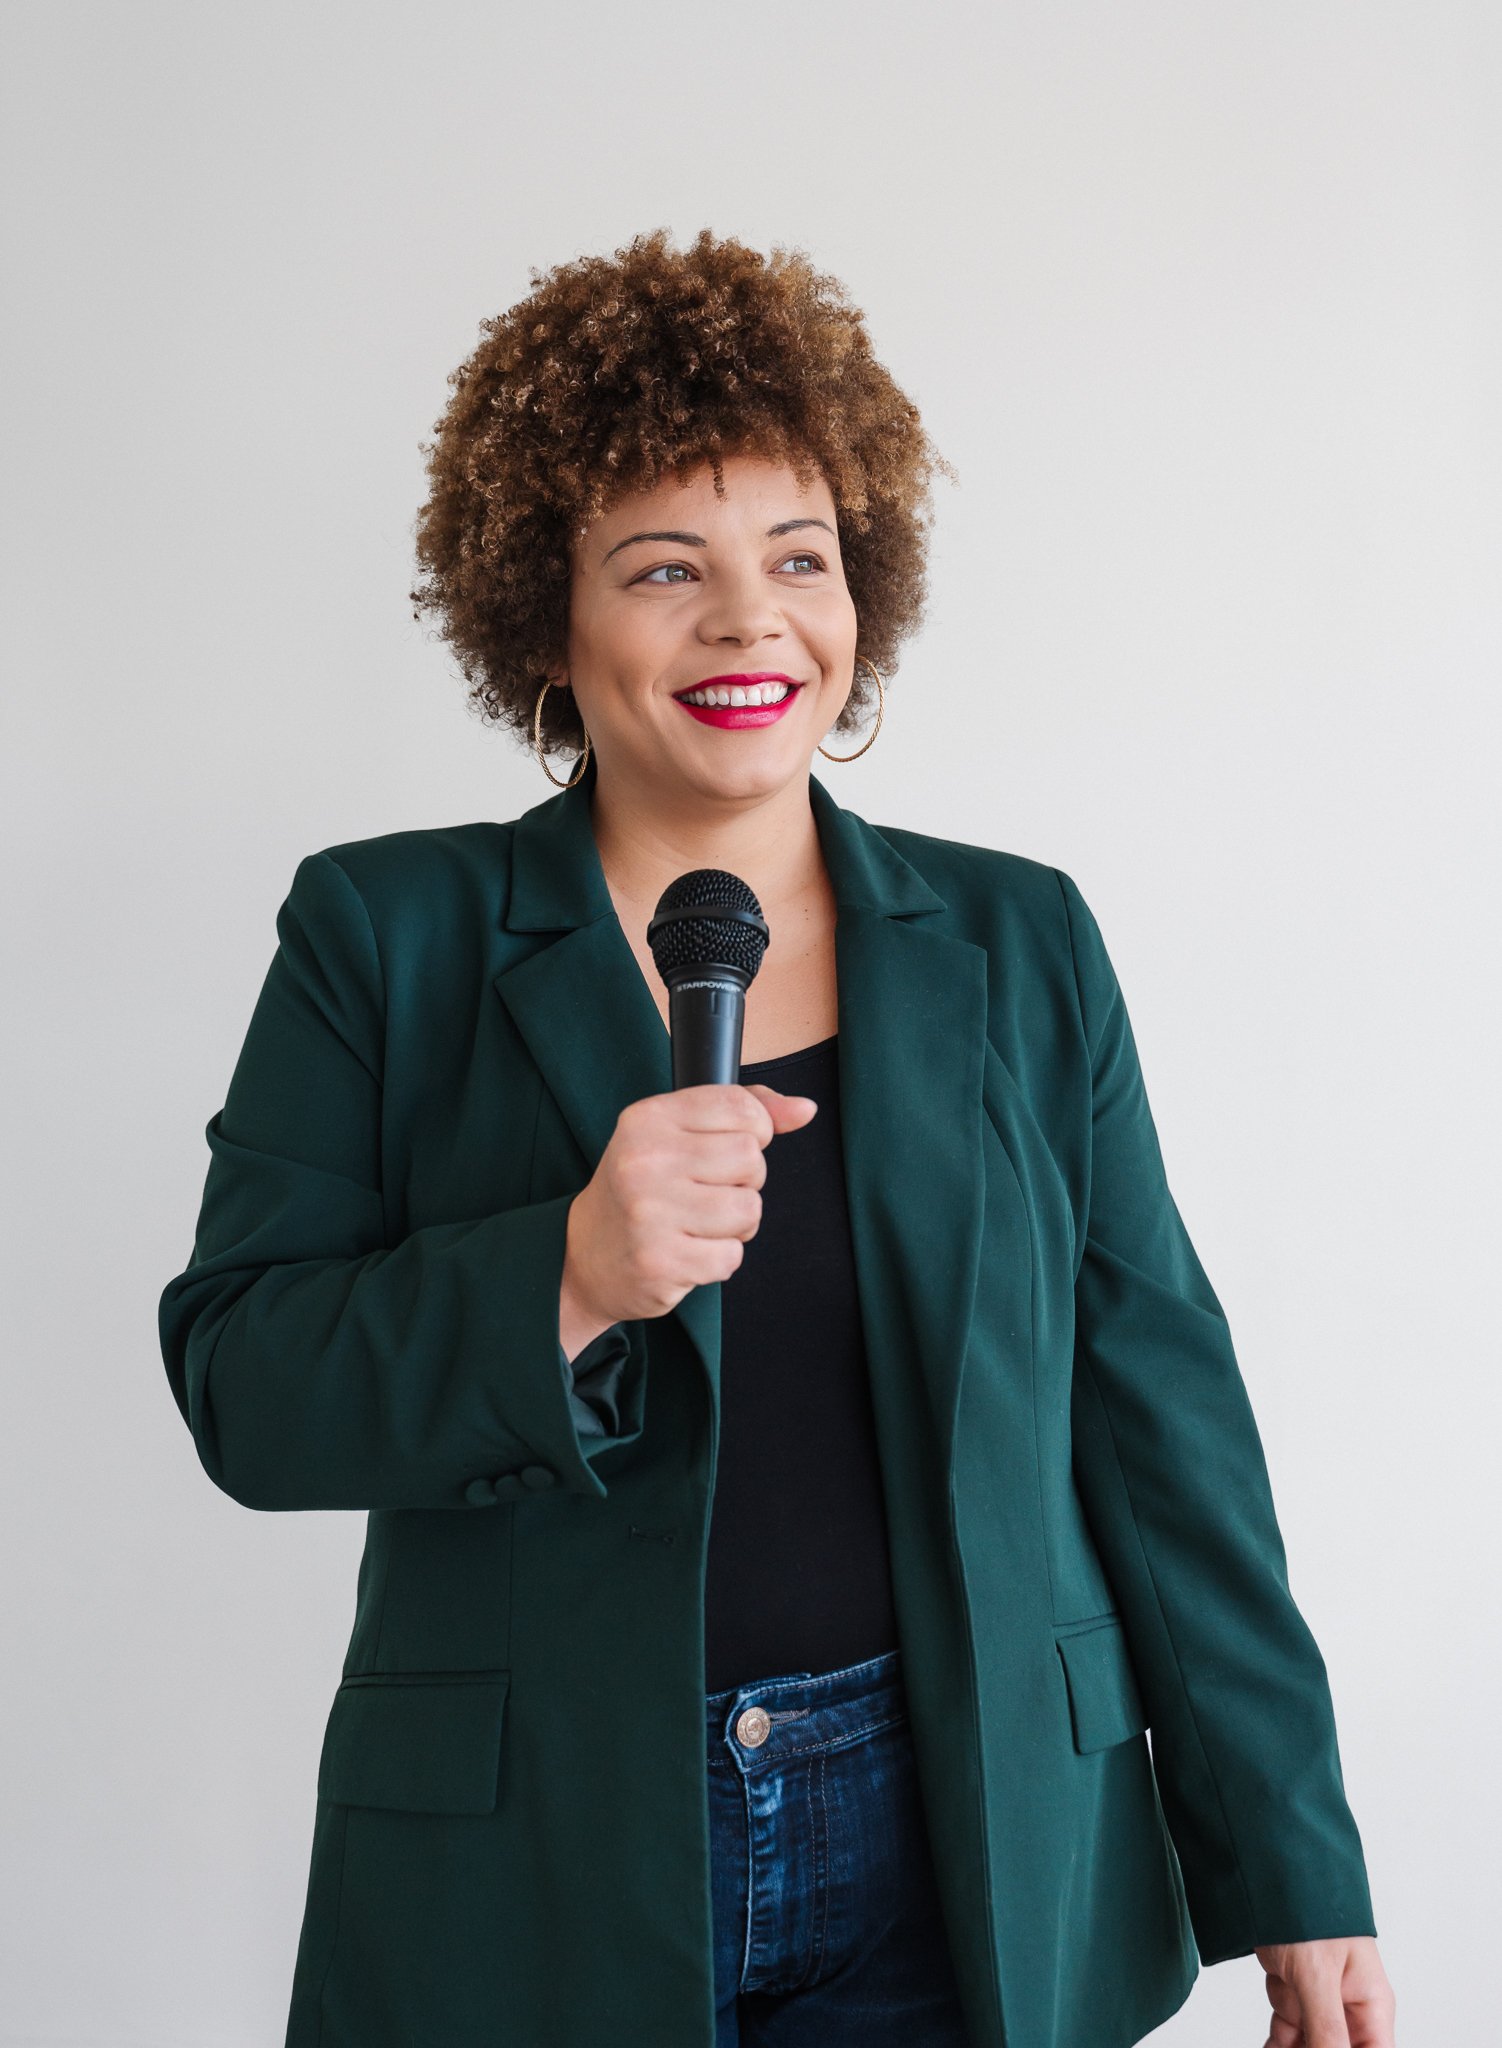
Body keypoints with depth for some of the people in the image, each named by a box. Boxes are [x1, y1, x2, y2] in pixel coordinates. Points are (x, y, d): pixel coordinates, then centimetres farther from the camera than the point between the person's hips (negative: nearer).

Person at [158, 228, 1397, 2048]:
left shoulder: (1023, 943, 3)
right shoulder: (383, 935, -2)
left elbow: (1161, 1414, 4)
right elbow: (238, 1387, -6)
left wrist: (1293, 1873, 3)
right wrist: (562, 1278, -24)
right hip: (534, 1875, -1)